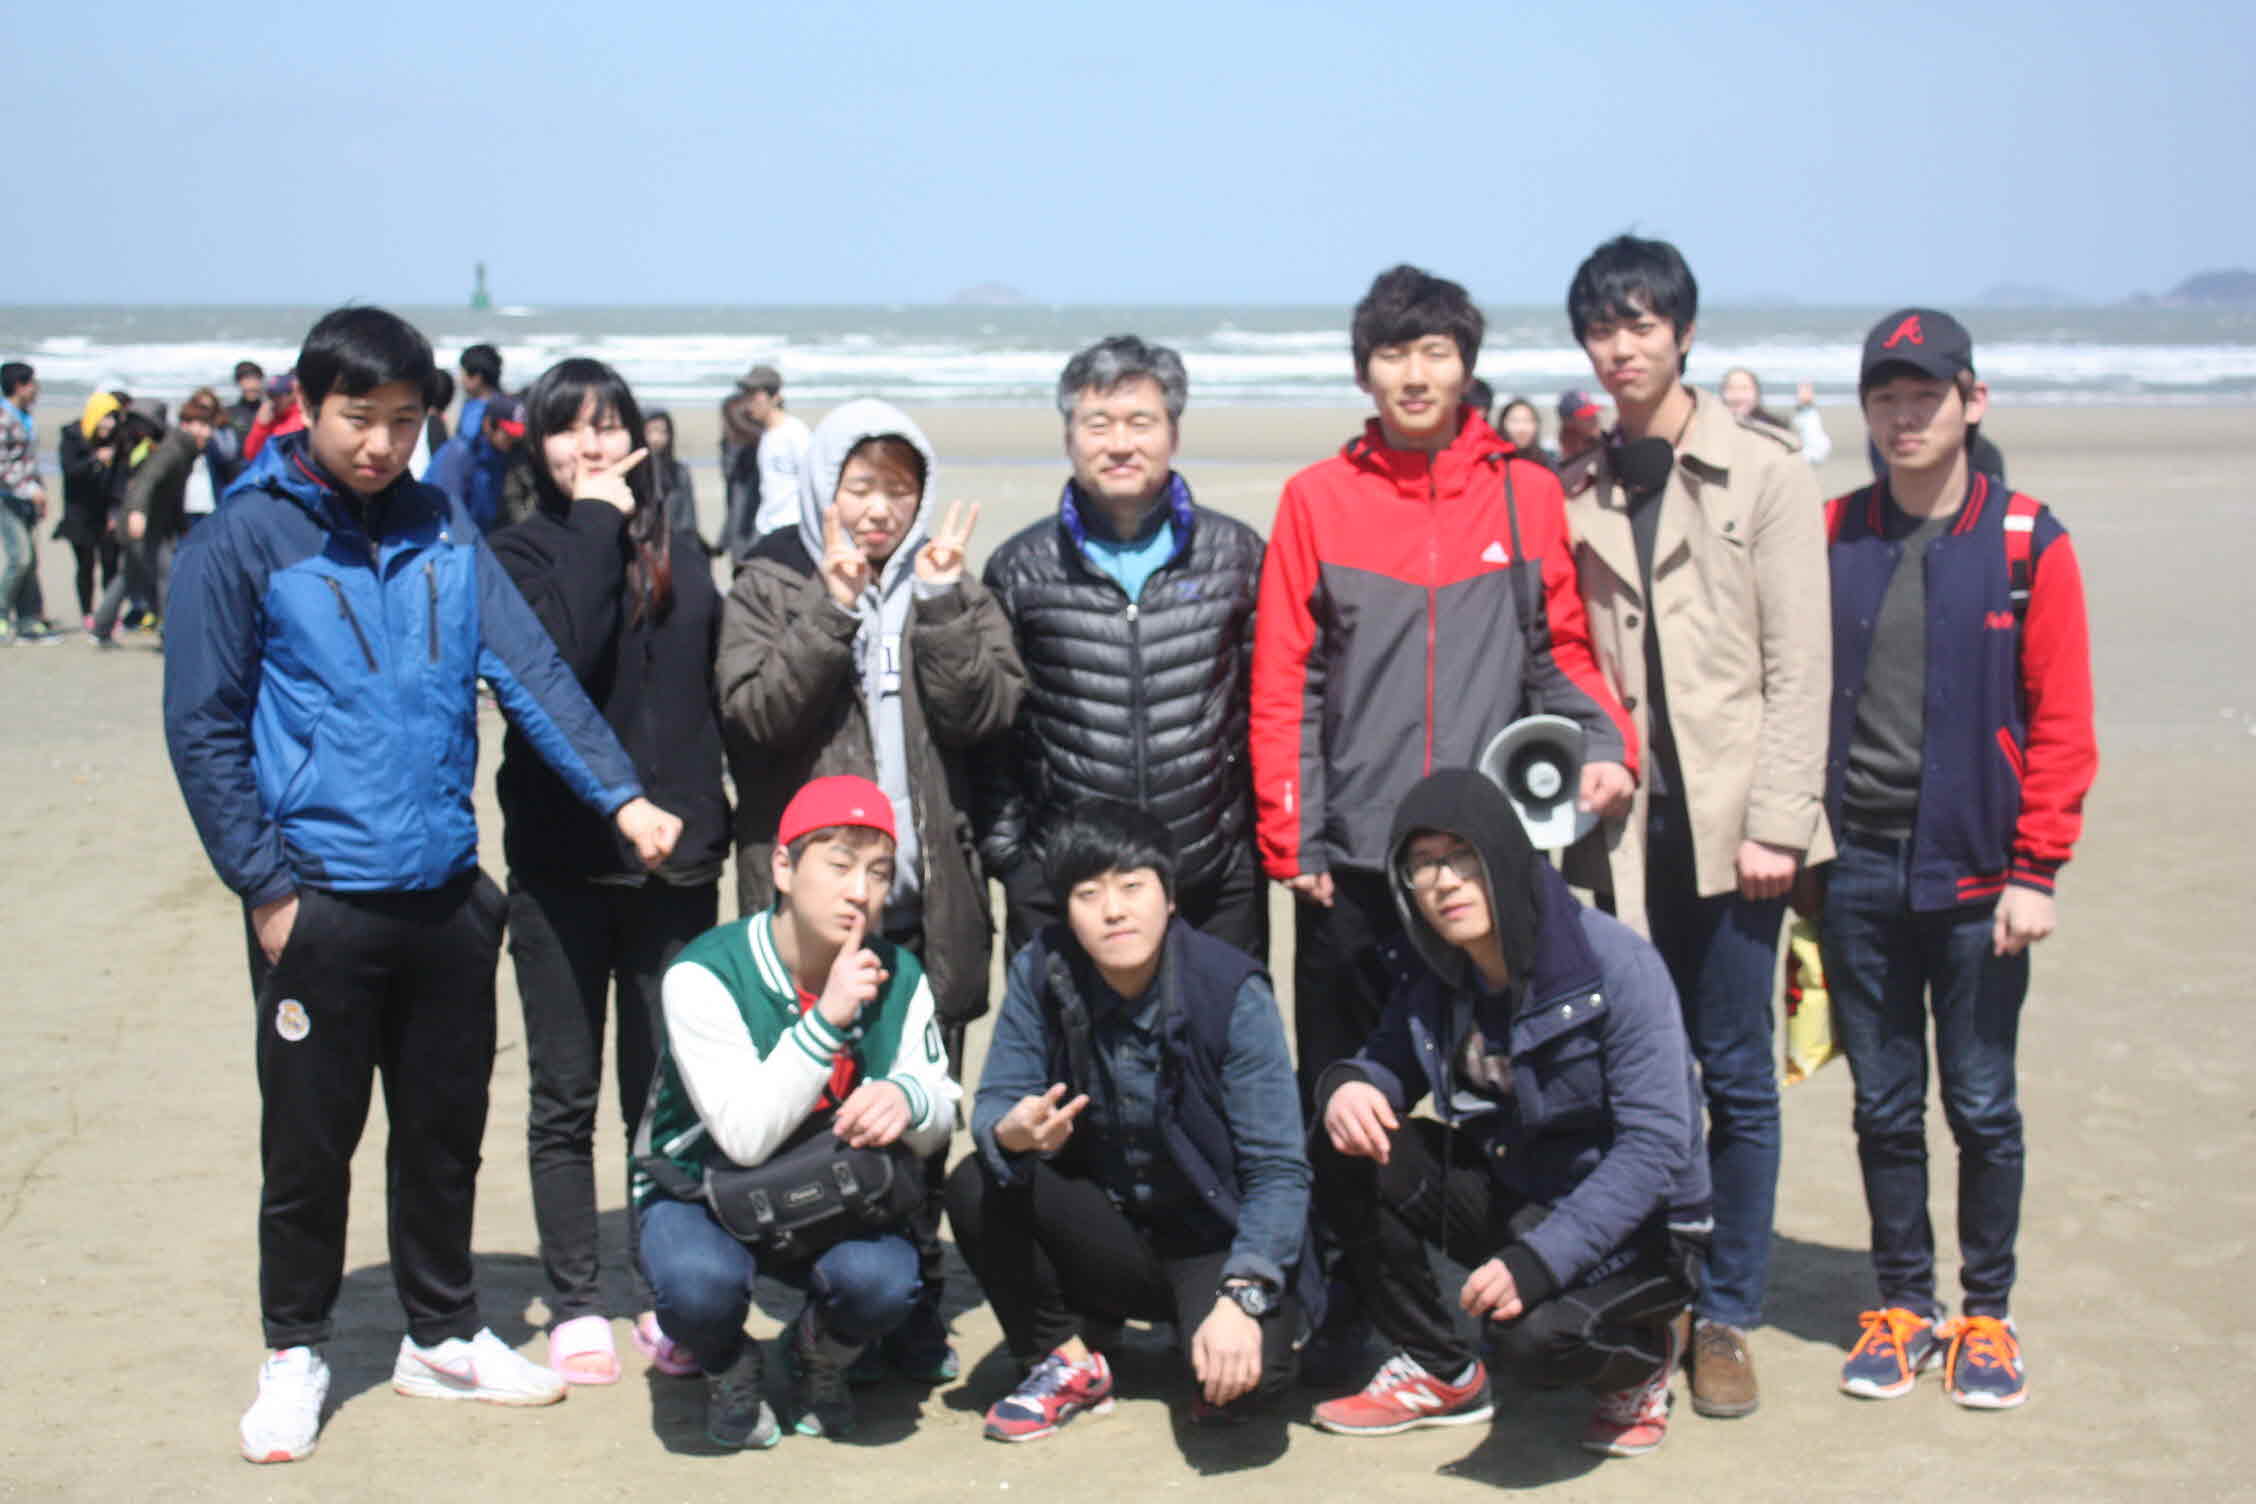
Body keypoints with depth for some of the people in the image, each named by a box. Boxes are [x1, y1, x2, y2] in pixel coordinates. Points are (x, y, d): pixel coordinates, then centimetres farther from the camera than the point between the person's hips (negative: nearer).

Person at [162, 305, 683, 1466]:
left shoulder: (442, 532, 7)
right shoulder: (239, 543, -5)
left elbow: (531, 672, 0)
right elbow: (202, 730, -5)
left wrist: (622, 795, -10)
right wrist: (266, 887, -10)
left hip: (446, 892, 4)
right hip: (317, 900, -4)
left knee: (446, 1131, 14)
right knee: (310, 1141, 6)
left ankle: (442, 1335, 31)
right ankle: (294, 1352, 25)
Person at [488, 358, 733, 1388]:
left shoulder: (682, 555, 9)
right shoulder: (519, 552, -2)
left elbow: (713, 694, 13)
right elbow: (554, 665, -21)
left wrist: (709, 816, 3)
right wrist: (595, 529, -16)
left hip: (674, 858, 3)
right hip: (562, 862, -3)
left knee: (666, 1090, 9)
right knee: (566, 1095, 6)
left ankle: (664, 1292, 20)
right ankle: (574, 1306, 15)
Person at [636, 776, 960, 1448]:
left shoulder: (898, 977, -9)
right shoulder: (705, 973, -23)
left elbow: (942, 1116, -6)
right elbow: (745, 1138, -30)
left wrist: (907, 1099, -31)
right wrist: (827, 1018, -38)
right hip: (700, 1191, -3)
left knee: (883, 1281, -30)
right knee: (700, 1285, -36)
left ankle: (821, 1355, 9)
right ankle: (728, 1368, 3)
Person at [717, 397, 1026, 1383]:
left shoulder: (953, 590, 12)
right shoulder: (770, 588, 5)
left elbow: (991, 711, -3)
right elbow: (754, 713, -10)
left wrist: (937, 602, -12)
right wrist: (835, 611, -16)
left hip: (927, 895, 2)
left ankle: (914, 1305, 18)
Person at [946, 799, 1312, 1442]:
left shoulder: (1231, 991, -19)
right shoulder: (1041, 973, -9)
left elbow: (1278, 1169, -21)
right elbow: (994, 1101, -9)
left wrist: (1242, 1297, -35)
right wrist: (1012, 1133, -35)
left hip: (1212, 1239, -3)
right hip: (1107, 1235, 3)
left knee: (1246, 1372, -32)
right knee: (976, 1187, -23)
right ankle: (1066, 1359, 1)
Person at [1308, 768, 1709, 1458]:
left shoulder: (1618, 965, -22)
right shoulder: (1438, 976, -3)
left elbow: (1656, 1146, -25)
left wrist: (1537, 1261, -33)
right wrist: (1346, 1086, -18)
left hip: (1634, 1226, -6)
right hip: (1511, 1200, 6)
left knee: (1534, 1335, -35)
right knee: (1348, 1154, -13)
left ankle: (1646, 1350, 3)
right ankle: (1441, 1372, 4)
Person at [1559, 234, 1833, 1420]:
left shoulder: (1764, 471, 0)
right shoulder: (1576, 489, 9)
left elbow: (1799, 663, -4)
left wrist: (1776, 820, -10)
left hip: (1727, 817, -2)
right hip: (1621, 825, 3)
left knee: (1735, 1078, 2)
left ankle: (1726, 1316, 12)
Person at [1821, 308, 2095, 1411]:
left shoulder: (2029, 546, -2)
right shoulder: (1832, 537, 5)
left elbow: (2061, 724, -4)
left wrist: (2035, 871, -9)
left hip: (1974, 871, -2)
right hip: (1858, 866, 2)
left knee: (1981, 1103, 6)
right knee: (1884, 1103, 10)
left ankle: (1987, 1314, 21)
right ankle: (1902, 1307, 23)